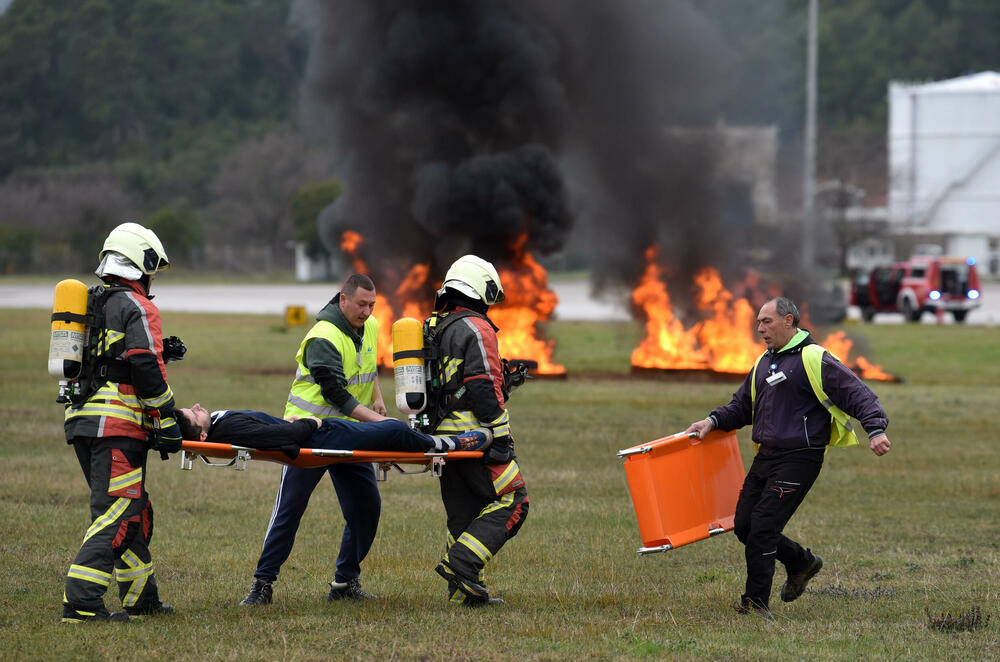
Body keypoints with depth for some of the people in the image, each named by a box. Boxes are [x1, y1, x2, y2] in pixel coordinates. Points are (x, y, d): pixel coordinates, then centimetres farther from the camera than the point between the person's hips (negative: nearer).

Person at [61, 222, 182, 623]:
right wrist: (167, 420, -13)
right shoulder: (138, 308, -7)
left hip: (81, 422, 9)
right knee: (116, 513, -11)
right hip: (117, 426, -9)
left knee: (135, 512, 18)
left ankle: (141, 597, 22)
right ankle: (80, 601, -21)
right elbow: (146, 368, -17)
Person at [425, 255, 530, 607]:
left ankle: (466, 589, 11)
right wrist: (501, 436, -14)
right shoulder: (476, 329, -11)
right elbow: (483, 387, -18)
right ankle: (460, 563, -17)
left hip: (440, 433, 9)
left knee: (464, 513, 13)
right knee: (512, 501, -6)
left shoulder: (433, 328, 17)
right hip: (472, 433, -9)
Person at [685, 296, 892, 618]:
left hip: (798, 460, -9)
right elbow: (742, 405, 28)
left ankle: (757, 602, -1)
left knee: (762, 528, -12)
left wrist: (875, 430, -28)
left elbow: (857, 393, -14)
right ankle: (801, 562, 29)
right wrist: (714, 420, 10)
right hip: (765, 457, 9)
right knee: (744, 526, 8)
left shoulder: (813, 359, -9)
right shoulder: (763, 364, 17)